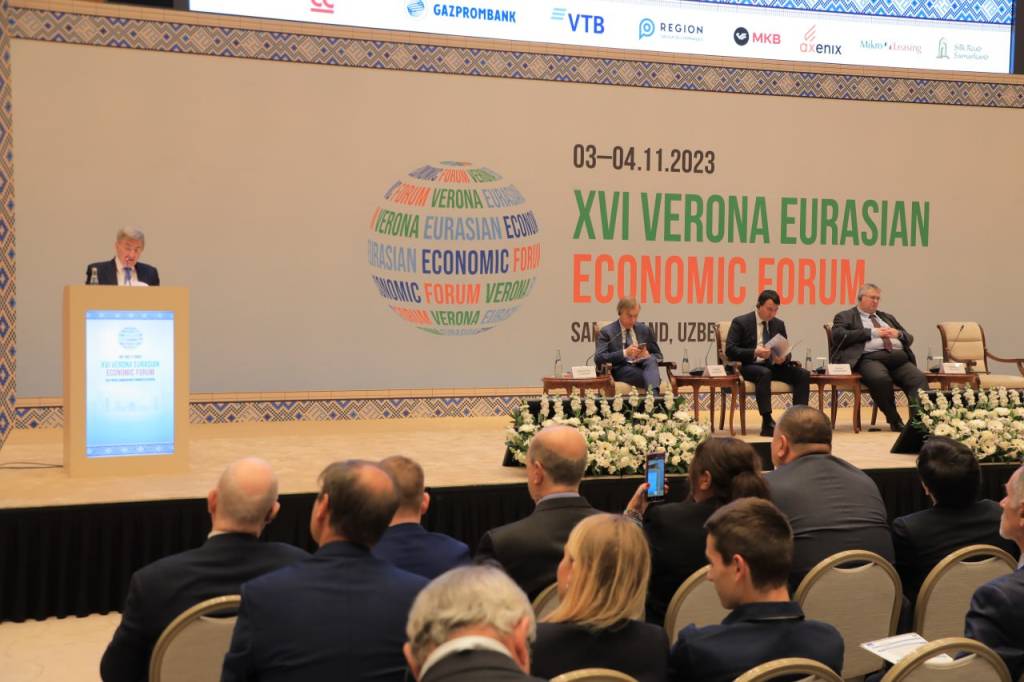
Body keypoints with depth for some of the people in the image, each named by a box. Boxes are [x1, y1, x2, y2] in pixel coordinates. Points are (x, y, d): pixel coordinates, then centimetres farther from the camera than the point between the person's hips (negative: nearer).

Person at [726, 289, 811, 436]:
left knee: (803, 374, -19)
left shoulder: (779, 324, 16)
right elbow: (730, 350, -10)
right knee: (765, 373, -39)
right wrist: (755, 352, -24)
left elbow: (786, 351, 16)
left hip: (773, 365, 5)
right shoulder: (740, 322, -1)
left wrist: (783, 358, -10)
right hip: (750, 366, -5)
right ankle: (767, 423, -40)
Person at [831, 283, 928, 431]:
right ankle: (894, 420, -24)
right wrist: (871, 332, -5)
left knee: (918, 378, -27)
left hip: (898, 356, 5)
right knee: (880, 379, -38)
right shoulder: (845, 317, 15)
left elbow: (909, 338, 32)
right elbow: (839, 336, -4)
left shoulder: (887, 317, 33)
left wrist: (898, 333, 6)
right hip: (870, 357, -5)